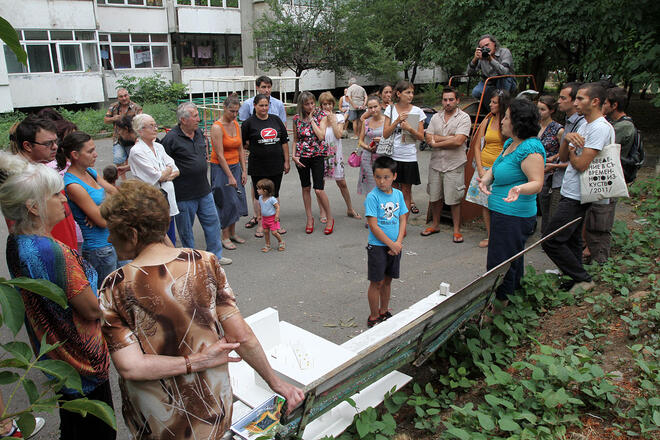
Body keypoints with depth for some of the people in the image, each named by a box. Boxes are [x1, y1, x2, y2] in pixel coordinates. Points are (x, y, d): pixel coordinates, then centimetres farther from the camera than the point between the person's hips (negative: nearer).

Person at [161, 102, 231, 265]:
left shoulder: (199, 132, 6)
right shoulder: (171, 138, -16)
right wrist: (175, 174, -12)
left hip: (204, 190, 7)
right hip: (184, 194, -7)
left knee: (212, 221, 12)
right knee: (186, 229, 8)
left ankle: (215, 255, 27)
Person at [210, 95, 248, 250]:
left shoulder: (236, 124, 6)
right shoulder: (217, 127, -15)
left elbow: (240, 149, 10)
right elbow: (220, 155, -18)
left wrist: (244, 170, 4)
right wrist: (230, 176, -19)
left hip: (235, 166, 7)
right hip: (221, 168, -7)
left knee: (237, 199, 9)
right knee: (227, 201, -4)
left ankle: (233, 233, 23)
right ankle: (225, 237, 8)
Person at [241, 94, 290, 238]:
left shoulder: (276, 120, 6)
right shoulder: (249, 123, -4)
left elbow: (284, 141, 9)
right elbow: (242, 143, 4)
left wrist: (286, 161, 7)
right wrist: (254, 147, -1)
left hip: (276, 165, 3)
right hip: (257, 166, -3)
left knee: (275, 194, 12)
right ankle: (260, 224, 16)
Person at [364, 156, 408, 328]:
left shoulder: (398, 194, 3)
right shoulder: (372, 197, -14)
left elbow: (402, 220, 6)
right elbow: (373, 226, -16)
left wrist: (399, 242, -8)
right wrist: (392, 244, -14)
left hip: (395, 246, 5)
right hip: (377, 246, -5)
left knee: (387, 280, 17)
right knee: (377, 282, 3)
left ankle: (384, 312, 33)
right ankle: (373, 317, 16)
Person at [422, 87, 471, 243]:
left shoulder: (464, 117, -6)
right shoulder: (436, 117, 9)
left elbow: (458, 141, -18)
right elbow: (428, 138, -2)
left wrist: (437, 142, -9)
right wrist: (449, 138, -12)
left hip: (454, 165, -5)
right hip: (436, 163, 5)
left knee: (454, 200, -1)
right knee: (435, 197, 13)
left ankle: (457, 230, 12)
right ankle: (435, 225, 30)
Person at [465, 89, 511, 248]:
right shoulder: (487, 121, 7)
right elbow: (477, 146, 8)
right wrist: (480, 169, -2)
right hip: (484, 167, 4)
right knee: (484, 203, 6)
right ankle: (489, 236, 16)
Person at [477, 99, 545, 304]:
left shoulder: (531, 148, -19)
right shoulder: (510, 143, 11)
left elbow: (537, 183, -23)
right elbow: (495, 167, 17)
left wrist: (519, 189, -43)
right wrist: (485, 180, -4)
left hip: (513, 216, -10)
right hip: (502, 212, 10)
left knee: (501, 262, -2)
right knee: (512, 258, 22)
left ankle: (499, 302, 11)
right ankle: (512, 294, 37)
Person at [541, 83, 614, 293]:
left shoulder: (601, 128, -16)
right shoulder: (585, 125, 15)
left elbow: (581, 165, -23)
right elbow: (563, 157, 10)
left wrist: (572, 153, -2)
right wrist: (567, 139, -10)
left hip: (577, 197, -10)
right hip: (571, 193, 10)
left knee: (551, 240, -10)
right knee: (571, 240, 15)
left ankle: (583, 278, 3)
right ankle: (577, 281, 26)